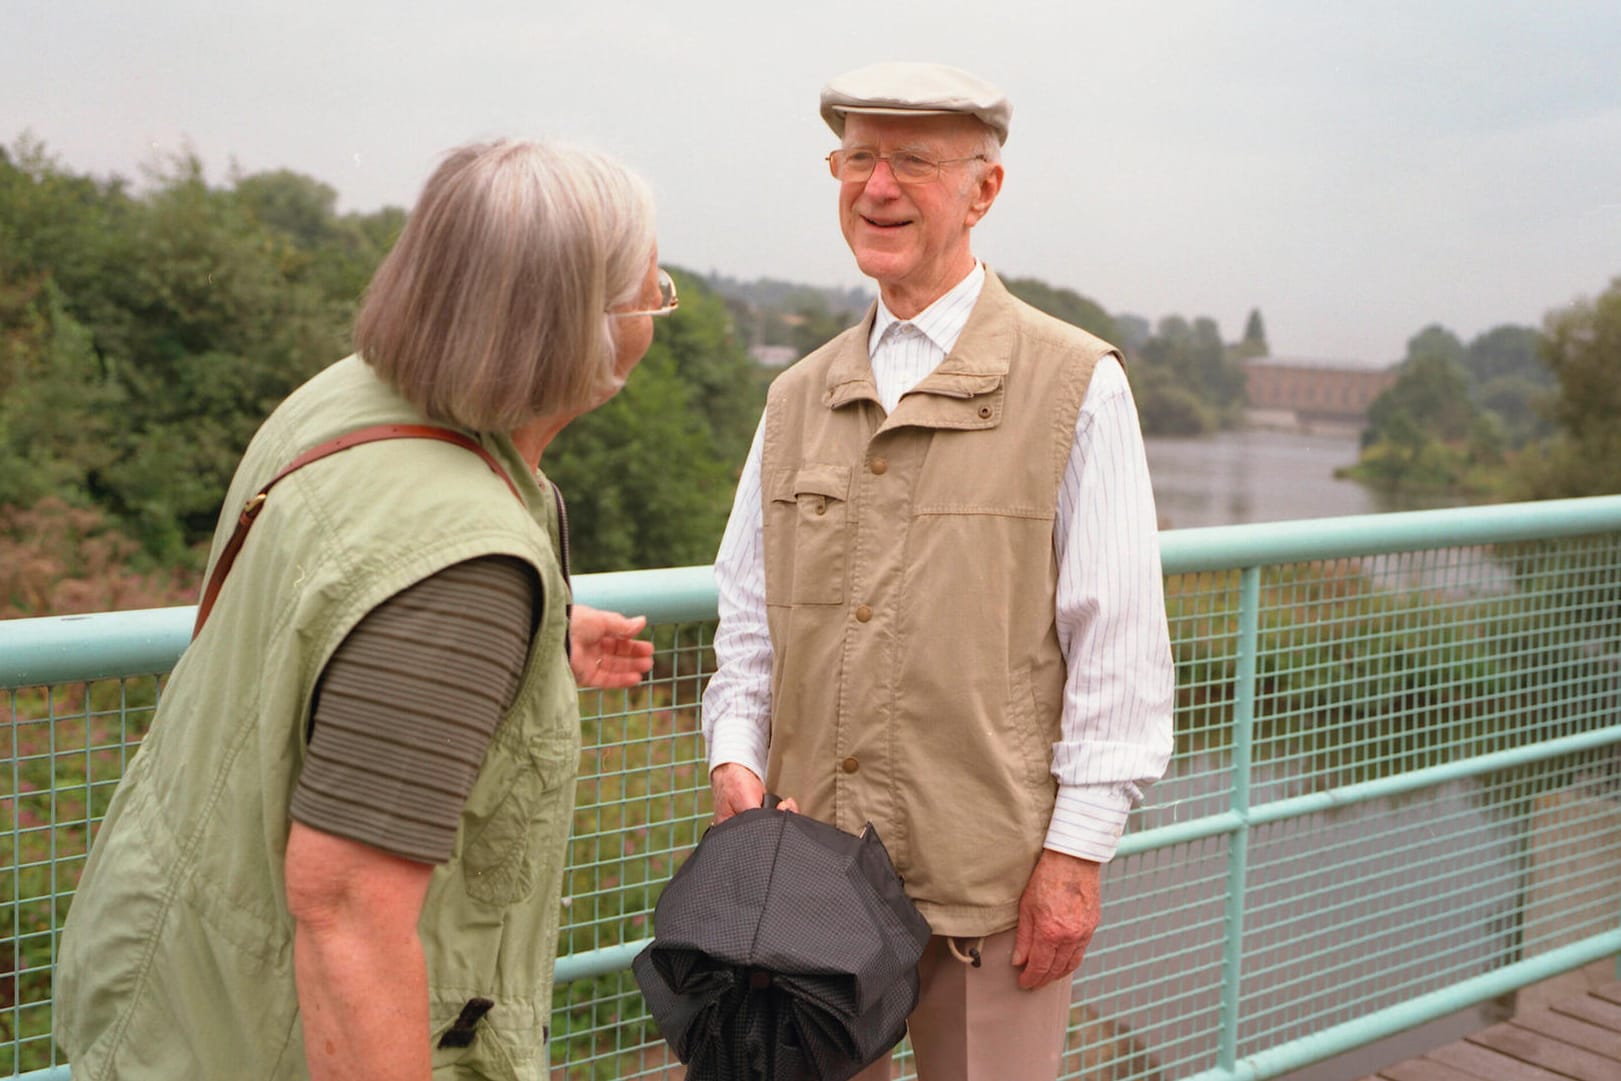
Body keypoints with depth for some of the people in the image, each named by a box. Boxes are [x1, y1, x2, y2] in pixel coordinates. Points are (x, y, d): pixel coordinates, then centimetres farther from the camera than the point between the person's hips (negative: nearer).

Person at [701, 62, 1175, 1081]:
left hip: (992, 879, -4)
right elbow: (750, 613, 14)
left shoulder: (1078, 388, -6)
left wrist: (1077, 850, -9)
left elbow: (1121, 646, -7)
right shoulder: (798, 397, 10)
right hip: (810, 867, 4)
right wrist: (735, 754, -1)